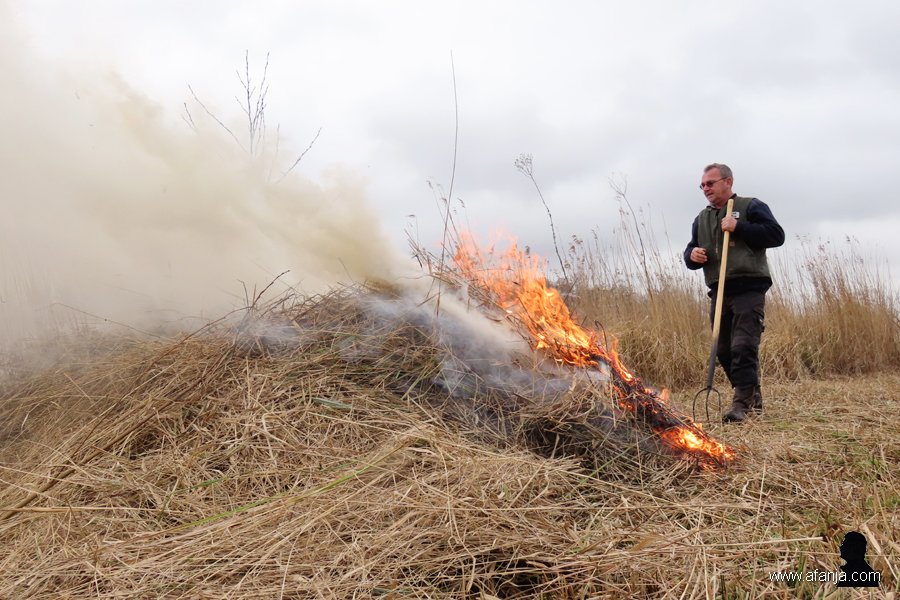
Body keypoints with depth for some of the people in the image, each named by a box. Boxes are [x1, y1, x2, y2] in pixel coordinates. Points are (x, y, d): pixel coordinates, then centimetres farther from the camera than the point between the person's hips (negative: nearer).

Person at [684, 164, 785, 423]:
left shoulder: (750, 206, 3)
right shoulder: (701, 219, 20)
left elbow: (776, 234, -8)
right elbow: (691, 251, 22)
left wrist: (738, 228, -15)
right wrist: (691, 255, -3)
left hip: (748, 289, -6)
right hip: (719, 292, 7)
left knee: (743, 347, -16)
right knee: (724, 351, 9)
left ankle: (741, 403, -15)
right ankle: (753, 397, 23)